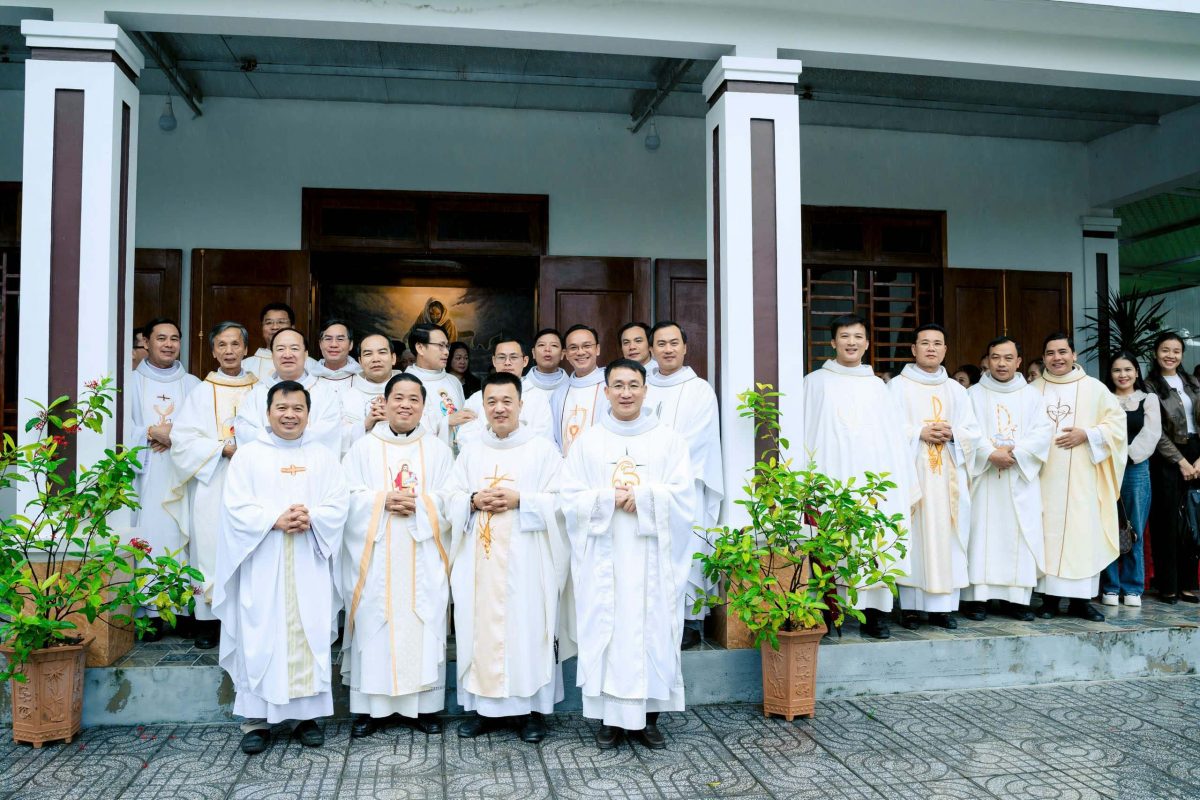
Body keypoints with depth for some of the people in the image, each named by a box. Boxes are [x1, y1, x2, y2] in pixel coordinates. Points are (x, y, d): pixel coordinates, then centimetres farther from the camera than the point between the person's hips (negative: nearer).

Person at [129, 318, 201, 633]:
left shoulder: (192, 384, 12)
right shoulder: (133, 382, 9)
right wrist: (152, 433, -12)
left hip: (182, 474, 1)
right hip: (144, 476, -1)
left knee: (181, 533, -4)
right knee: (147, 536, -5)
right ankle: (149, 612, 0)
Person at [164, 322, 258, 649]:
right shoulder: (201, 393, 10)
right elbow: (182, 439, 1)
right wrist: (224, 448, -11)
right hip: (210, 485, 0)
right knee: (210, 546, -4)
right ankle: (208, 622, 4)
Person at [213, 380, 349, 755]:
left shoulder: (323, 456, 12)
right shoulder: (248, 454, 7)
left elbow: (339, 505, 3)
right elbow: (236, 507, -2)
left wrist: (310, 518, -16)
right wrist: (275, 520, -17)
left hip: (309, 565, 1)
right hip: (262, 564, -1)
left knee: (309, 634, 2)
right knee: (260, 635, -1)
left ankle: (305, 713, 12)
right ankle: (256, 717, 7)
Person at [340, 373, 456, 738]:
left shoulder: (439, 450, 10)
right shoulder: (363, 448, 7)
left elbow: (451, 500, 2)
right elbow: (348, 497, 0)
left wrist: (420, 504, -14)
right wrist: (383, 500, -14)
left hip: (423, 560, 1)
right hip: (375, 557, 0)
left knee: (423, 625, 0)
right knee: (374, 624, -1)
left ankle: (423, 705, 11)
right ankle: (369, 706, 11)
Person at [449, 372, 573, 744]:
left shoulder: (543, 449, 3)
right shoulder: (470, 451, 14)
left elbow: (558, 501, -2)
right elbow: (452, 499, 12)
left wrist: (520, 500, -14)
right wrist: (474, 501, -8)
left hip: (526, 559, -3)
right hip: (479, 560, 3)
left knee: (527, 627, -3)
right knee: (481, 626, 3)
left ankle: (531, 708, 8)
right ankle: (484, 706, 14)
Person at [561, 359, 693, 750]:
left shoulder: (668, 440, 6)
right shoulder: (587, 442, 7)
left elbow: (682, 495, -2)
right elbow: (571, 498, 0)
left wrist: (642, 496, -15)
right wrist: (610, 498, -14)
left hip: (652, 558, 0)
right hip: (603, 558, 0)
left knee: (653, 629, 2)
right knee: (605, 630, 0)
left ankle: (648, 716, 14)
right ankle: (609, 716, 11)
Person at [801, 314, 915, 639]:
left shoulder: (876, 386, 15)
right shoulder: (816, 382, 9)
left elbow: (892, 438, 13)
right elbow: (805, 433, 5)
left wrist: (900, 487, 6)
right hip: (832, 478, -2)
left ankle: (874, 614, 4)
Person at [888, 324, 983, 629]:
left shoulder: (956, 389, 17)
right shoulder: (898, 386, 6)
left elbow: (973, 432, 11)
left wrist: (951, 433, -8)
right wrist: (920, 433, -14)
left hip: (948, 476, 3)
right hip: (912, 473, -3)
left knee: (946, 538, 0)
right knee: (913, 537, -5)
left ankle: (942, 606, 5)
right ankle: (910, 607, 0)